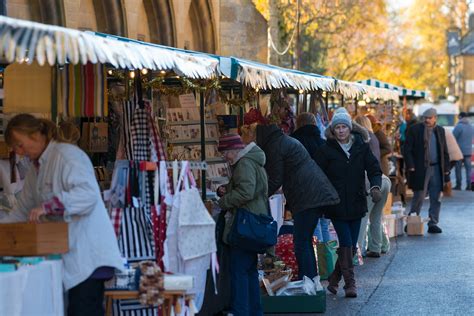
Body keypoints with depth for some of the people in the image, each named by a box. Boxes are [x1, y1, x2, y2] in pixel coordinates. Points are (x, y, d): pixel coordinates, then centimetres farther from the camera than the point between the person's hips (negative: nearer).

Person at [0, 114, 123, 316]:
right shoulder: (36, 169, 18)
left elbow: (88, 193, -24)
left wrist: (48, 206, -29)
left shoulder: (67, 155, -11)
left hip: (89, 255, -9)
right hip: (71, 256, 9)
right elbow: (23, 212, 23)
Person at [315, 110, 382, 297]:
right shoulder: (326, 150, -3)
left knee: (351, 246, 7)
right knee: (346, 244, -10)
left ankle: (334, 280, 24)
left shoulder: (361, 147, 4)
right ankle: (350, 283, -3)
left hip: (356, 204, 3)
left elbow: (374, 169, 1)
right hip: (336, 205, -3)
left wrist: (375, 186, -19)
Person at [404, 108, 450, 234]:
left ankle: (433, 224, 10)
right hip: (420, 169, -4)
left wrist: (446, 169, 8)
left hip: (436, 168, 4)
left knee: (436, 199, 4)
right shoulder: (414, 130, 0)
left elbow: (444, 151, 15)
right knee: (418, 198, -1)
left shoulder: (440, 131, 12)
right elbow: (407, 150, -4)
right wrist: (411, 166, -13)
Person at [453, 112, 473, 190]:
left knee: (458, 169, 2)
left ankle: (458, 185, 3)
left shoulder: (459, 126, -14)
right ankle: (468, 186, 3)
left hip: (460, 151, -5)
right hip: (468, 151, 5)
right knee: (468, 169, 6)